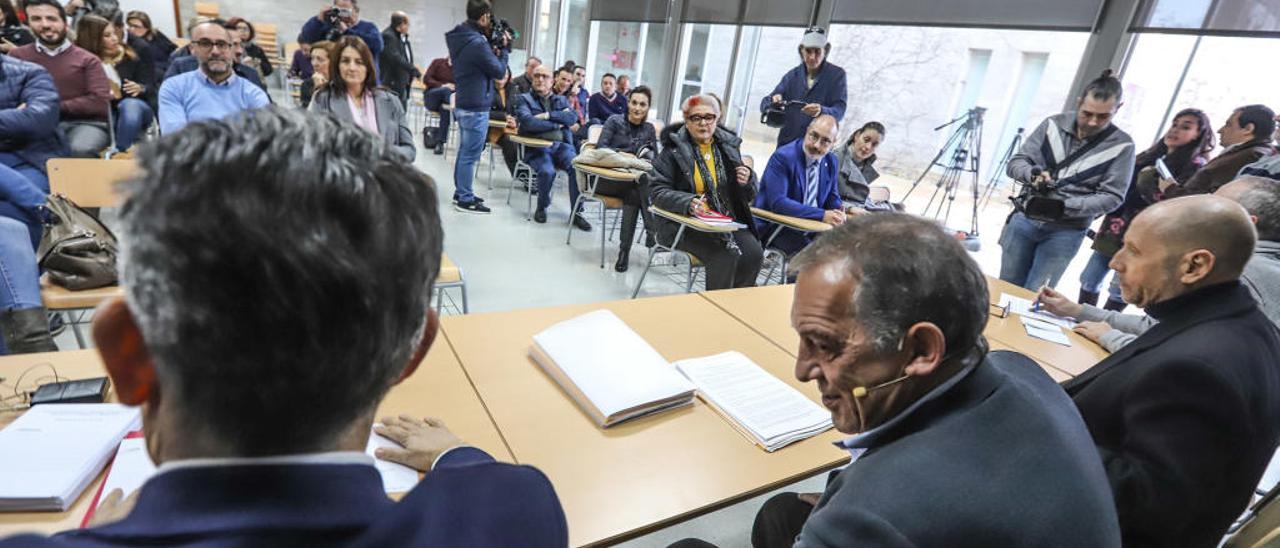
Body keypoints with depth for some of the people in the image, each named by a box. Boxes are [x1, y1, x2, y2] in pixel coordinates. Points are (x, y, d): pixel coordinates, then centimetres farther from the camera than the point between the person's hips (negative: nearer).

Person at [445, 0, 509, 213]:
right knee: (470, 156, -3)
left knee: (464, 152, 16)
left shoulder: (460, 39, 9)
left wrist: (493, 48, 1)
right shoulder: (477, 43, -21)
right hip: (476, 108, -10)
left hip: (463, 105, 10)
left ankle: (461, 193, 26)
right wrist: (504, 49, 1)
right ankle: (465, 200, 4)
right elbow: (499, 71, -12)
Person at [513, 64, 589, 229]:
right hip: (536, 147, -3)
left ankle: (575, 212, -13)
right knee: (547, 171, -33)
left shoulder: (561, 100, 21)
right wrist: (558, 124, -4)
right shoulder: (524, 99, 10)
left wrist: (548, 115, -9)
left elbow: (572, 118, 1)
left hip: (561, 145, 3)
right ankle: (541, 207, -5)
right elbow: (529, 123, -10)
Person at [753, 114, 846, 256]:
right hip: (776, 226, -6)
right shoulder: (782, 156, -15)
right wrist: (821, 215, -29)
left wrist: (838, 213, -9)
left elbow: (832, 197, 16)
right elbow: (777, 202, -25)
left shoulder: (832, 162, 6)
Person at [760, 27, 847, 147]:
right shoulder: (792, 75, 8)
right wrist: (774, 101, -20)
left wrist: (821, 111, -30)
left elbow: (839, 111, -8)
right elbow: (764, 105, 5)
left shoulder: (837, 75, 1)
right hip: (787, 143, 2)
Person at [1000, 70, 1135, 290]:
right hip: (1024, 219, 2)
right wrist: (1033, 174, -23)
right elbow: (1015, 162, -1)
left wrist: (1065, 206, -22)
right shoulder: (1053, 124, -1)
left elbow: (1112, 197, -9)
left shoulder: (1121, 146, -6)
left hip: (1066, 232, -2)